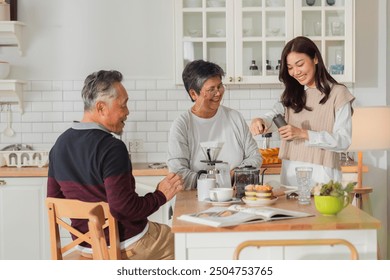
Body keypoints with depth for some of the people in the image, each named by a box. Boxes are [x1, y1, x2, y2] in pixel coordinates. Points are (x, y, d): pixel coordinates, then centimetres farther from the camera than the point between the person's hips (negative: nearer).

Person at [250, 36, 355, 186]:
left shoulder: (338, 93, -3)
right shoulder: (292, 95, 15)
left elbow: (344, 140, -10)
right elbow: (273, 116, 0)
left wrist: (303, 134, -19)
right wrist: (260, 121, -23)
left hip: (321, 174, -4)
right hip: (290, 174, 4)